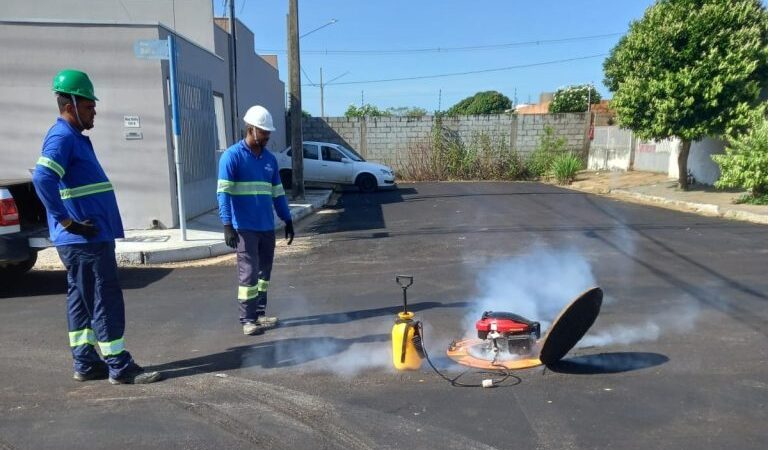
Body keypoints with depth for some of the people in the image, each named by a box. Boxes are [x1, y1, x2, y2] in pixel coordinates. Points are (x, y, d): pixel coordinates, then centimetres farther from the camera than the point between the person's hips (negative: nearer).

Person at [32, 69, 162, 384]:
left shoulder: (74, 137, 18)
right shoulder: (62, 137, -13)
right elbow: (42, 179, -28)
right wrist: (68, 222, -23)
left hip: (87, 238, 10)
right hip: (85, 240, -10)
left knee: (82, 301, 13)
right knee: (106, 302, -5)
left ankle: (86, 364, 23)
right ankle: (120, 367, 2)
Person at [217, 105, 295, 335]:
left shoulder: (270, 158, 12)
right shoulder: (232, 156, -7)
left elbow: (278, 193, 16)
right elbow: (223, 192, -13)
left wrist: (288, 220, 15)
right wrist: (227, 225, -21)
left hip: (267, 226, 6)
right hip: (245, 227, -6)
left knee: (264, 271, 11)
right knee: (249, 272, -4)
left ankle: (260, 314, 23)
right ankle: (247, 320, 5)